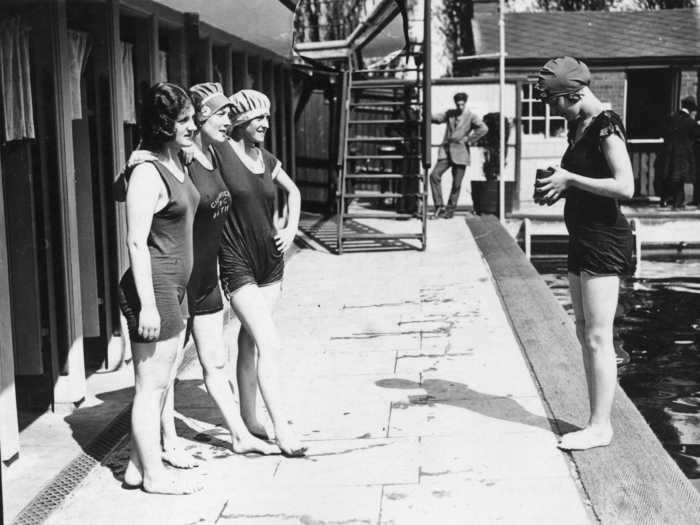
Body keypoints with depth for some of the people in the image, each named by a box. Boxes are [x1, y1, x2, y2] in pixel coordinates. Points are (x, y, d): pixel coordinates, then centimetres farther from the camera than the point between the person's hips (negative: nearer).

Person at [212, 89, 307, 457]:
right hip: (237, 265, -6)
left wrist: (291, 229, 13)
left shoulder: (267, 160, 7)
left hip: (270, 261, 6)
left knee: (249, 341, 16)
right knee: (270, 344, -12)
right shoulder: (219, 152, -11)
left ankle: (249, 418, 29)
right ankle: (282, 429, -7)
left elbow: (293, 191, 24)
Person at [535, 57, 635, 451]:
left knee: (598, 338, -5)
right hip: (584, 239, 10)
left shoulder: (606, 125, -15)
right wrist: (559, 185, 8)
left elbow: (625, 187, -24)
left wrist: (570, 180, -18)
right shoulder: (580, 126, 13)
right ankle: (598, 420, 21)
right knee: (585, 334, 13)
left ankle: (601, 427, 3)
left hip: (605, 241, -10)